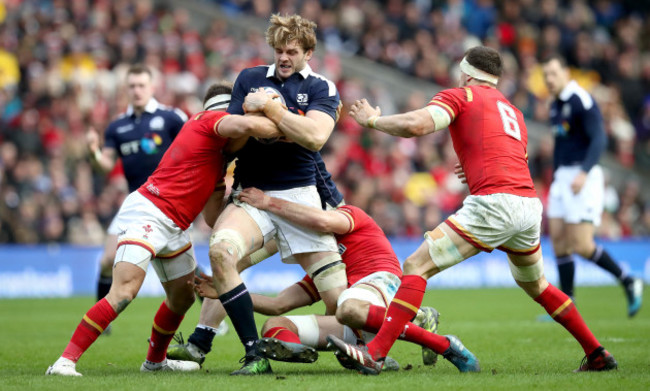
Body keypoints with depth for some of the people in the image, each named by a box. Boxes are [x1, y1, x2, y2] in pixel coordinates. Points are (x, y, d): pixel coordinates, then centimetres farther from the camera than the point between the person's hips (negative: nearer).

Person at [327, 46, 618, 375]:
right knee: (535, 285, 30)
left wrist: (372, 120, 6)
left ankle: (375, 354, -18)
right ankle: (597, 354, 32)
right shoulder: (512, 111, 29)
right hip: (529, 203, 7)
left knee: (416, 266, -7)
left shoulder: (459, 95, 7)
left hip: (493, 203, -7)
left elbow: (415, 125, -9)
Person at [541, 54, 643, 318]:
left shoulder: (581, 101, -13)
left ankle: (629, 283, 5)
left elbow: (599, 139, -21)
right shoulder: (556, 106, 15)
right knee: (558, 240, 2)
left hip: (584, 177, -9)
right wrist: (556, 177, 25)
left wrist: (584, 173, -31)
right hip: (563, 177, 9)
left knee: (581, 245, -12)